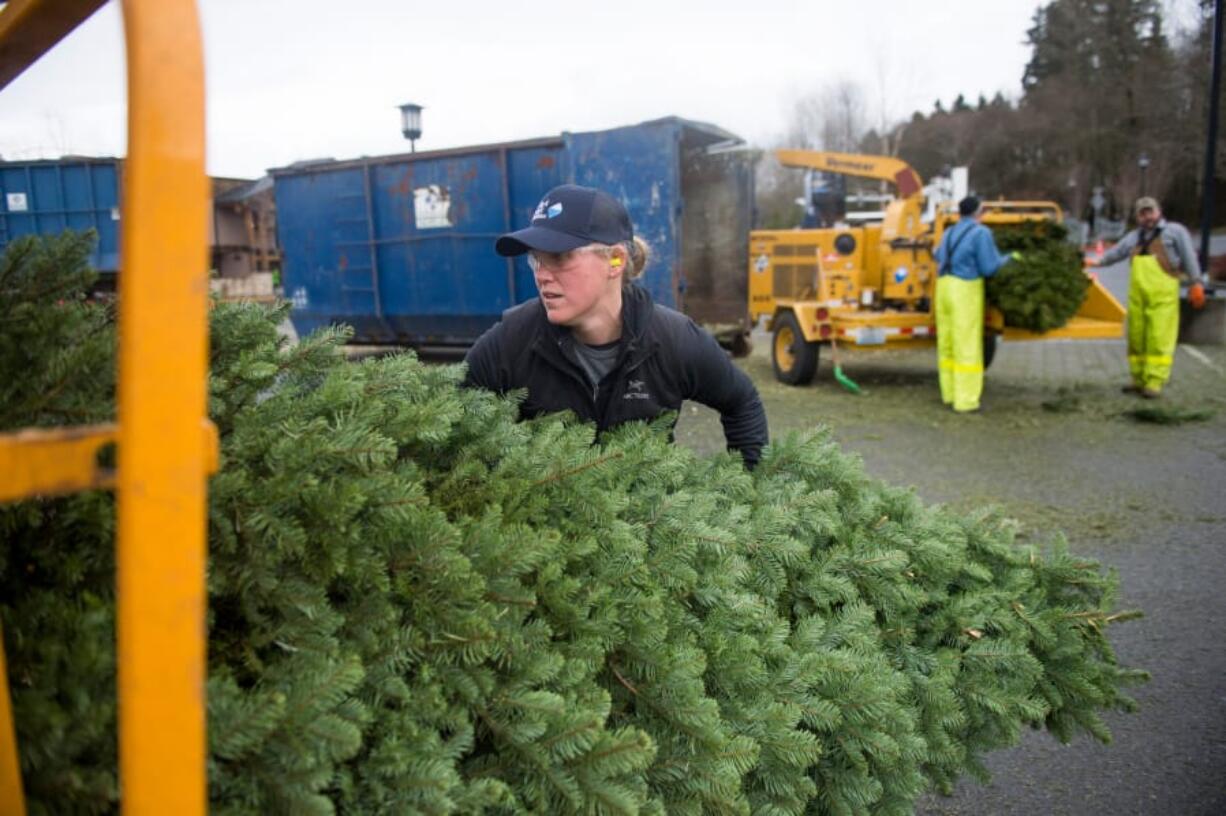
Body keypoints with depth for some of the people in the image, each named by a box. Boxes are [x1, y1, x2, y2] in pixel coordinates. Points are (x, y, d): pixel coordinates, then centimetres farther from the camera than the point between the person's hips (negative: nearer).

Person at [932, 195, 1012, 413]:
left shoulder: (949, 232, 14)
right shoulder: (981, 233, -9)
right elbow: (989, 268, -12)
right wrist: (1009, 258, 6)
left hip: (944, 286, 7)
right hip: (965, 290, -7)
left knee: (947, 342, 14)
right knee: (967, 346, -3)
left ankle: (949, 393, 23)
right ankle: (965, 400, -1)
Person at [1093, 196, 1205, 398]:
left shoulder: (1174, 231, 9)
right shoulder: (1134, 237, 22)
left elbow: (1189, 256, 4)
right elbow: (1116, 252, 17)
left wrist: (1196, 283, -4)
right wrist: (1099, 261, -1)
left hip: (1162, 295, -5)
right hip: (1137, 295, 5)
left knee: (1159, 339, -9)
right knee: (1136, 338, 6)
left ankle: (1154, 383, -9)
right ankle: (1139, 380, 15)